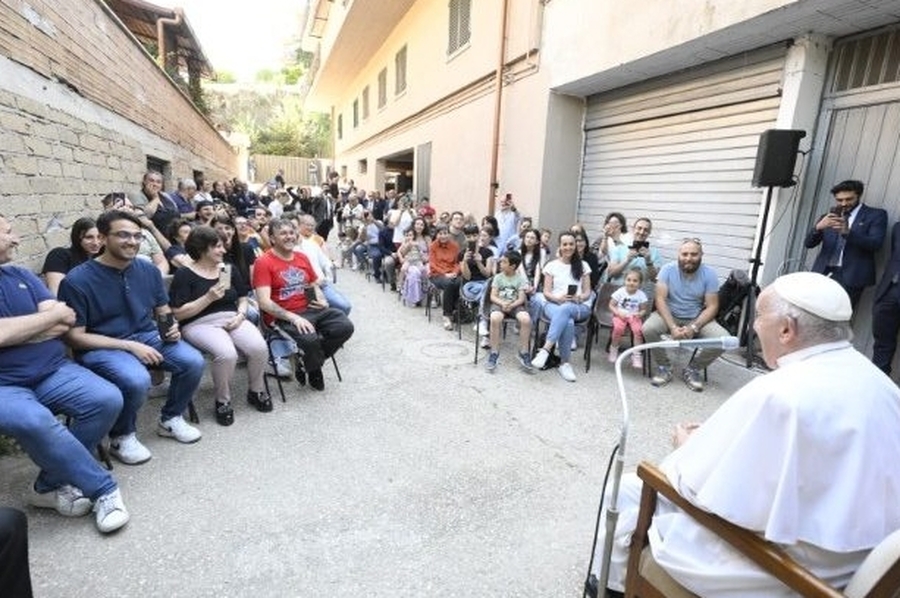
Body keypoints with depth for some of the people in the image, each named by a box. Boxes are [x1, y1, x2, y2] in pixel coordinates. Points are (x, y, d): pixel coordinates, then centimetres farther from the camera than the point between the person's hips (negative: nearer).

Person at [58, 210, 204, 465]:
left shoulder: (148, 270, 2)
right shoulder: (77, 280, -13)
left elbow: (163, 311, 14)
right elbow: (75, 337, -12)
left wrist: (172, 327, -9)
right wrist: (130, 345, -20)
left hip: (147, 336, 5)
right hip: (101, 347, -5)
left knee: (193, 362, -19)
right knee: (137, 380, -33)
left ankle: (170, 419, 8)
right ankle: (122, 436, -1)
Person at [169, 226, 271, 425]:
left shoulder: (230, 269, 14)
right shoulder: (184, 274, -2)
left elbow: (243, 299, 18)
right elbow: (178, 314, -7)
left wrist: (240, 315, -4)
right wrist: (208, 298, -16)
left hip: (232, 319, 4)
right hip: (200, 324, -4)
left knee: (259, 348, -25)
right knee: (227, 353, -35)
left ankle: (256, 391, 3)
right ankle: (223, 401, -8)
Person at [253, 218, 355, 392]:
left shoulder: (302, 257, 15)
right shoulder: (264, 262, -6)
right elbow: (264, 302, -15)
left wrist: (322, 301, 5)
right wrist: (293, 317, -25)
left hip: (311, 309, 7)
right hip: (283, 317, -6)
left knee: (345, 327, -13)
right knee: (309, 339, -34)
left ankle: (308, 363, 7)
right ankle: (314, 370, 4)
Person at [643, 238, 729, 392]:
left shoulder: (709, 274, -9)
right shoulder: (668, 269, -12)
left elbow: (712, 307, -10)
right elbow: (660, 299, -17)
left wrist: (693, 327, -25)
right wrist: (672, 327, -28)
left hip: (697, 318, 1)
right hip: (669, 315, -1)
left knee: (723, 339, -23)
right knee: (648, 328, -31)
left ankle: (692, 369, 3)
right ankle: (664, 367, -5)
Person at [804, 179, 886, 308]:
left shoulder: (876, 215, 6)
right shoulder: (829, 216, 15)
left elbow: (876, 244, -7)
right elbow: (809, 244, 5)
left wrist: (848, 232, -24)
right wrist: (818, 227, -17)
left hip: (850, 276, -3)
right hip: (823, 273, 3)